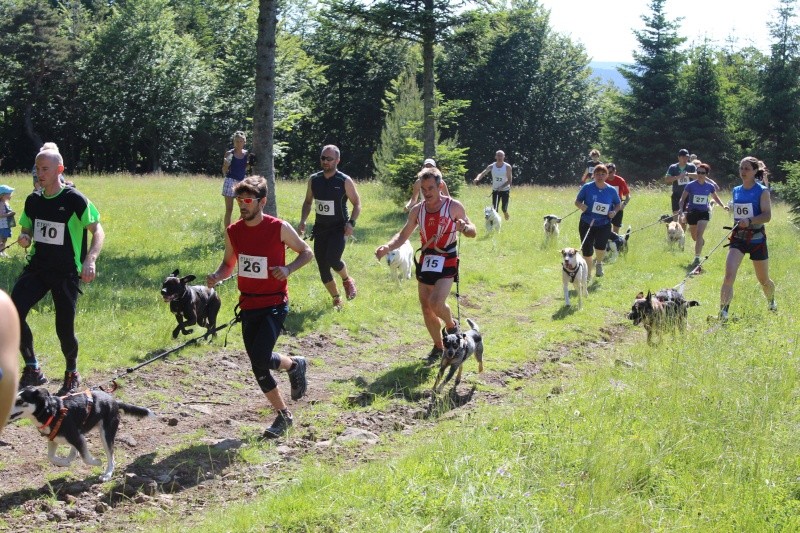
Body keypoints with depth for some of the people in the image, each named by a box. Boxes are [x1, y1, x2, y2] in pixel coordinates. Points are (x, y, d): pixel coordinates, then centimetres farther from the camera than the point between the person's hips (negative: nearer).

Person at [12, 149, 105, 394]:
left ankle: (72, 375, 25)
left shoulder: (75, 200, -9)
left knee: (64, 327, -2)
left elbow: (98, 231, -8)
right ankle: (32, 369, -4)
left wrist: (90, 260, -23)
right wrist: (24, 238, -2)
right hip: (37, 267, 5)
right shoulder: (33, 200, 8)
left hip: (66, 272, -4)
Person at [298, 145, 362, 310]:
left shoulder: (345, 181, -9)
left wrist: (351, 222, -19)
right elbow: (308, 202, 16)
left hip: (338, 228, -4)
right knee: (323, 270, 2)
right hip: (320, 228, 5)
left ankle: (347, 280, 8)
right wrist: (303, 220, 1)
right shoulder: (314, 180, 4)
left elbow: (357, 204, -3)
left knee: (332, 259, -24)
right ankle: (336, 299, 21)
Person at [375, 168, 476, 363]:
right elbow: (403, 235, 9)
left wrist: (465, 228, -25)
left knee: (435, 303, -23)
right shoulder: (417, 210, 2)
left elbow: (473, 232, 0)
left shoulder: (454, 207, -9)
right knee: (426, 308, 9)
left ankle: (452, 326, 10)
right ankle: (438, 347, 27)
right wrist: (387, 247, -10)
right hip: (425, 262, 5)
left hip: (447, 263, -5)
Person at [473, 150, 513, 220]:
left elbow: (509, 180, -11)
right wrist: (477, 178, -37)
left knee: (504, 209, -4)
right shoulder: (491, 166, -5)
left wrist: (501, 187, -26)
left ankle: (505, 214, 31)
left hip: (505, 190, -2)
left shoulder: (507, 167, -10)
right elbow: (483, 173, -14)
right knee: (494, 209, -6)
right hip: (495, 190, 2)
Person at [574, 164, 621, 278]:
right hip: (586, 223, 0)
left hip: (604, 224, 0)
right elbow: (577, 201, 3)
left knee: (600, 246, -16)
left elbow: (618, 204, 15)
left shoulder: (611, 191, 1)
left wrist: (614, 212, -6)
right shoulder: (587, 187, -3)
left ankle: (599, 263, 20)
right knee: (587, 250, 0)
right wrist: (581, 205, -20)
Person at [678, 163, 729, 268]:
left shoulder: (710, 186, -3)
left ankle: (697, 258, -20)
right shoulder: (690, 185, -10)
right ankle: (702, 242, 54)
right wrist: (681, 209, -23)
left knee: (699, 234, -19)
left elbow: (716, 198, 14)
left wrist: (723, 206, -1)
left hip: (704, 213, -1)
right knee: (694, 237, 16)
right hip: (692, 213, 1)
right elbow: (682, 199, -7)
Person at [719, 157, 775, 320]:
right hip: (738, 238, 3)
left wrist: (749, 221, -33)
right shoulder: (736, 191, 8)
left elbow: (767, 215, -18)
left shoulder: (762, 192, -8)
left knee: (763, 280, 14)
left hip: (757, 239, -3)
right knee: (729, 275, -19)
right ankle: (723, 313, -20)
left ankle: (771, 302, 45)